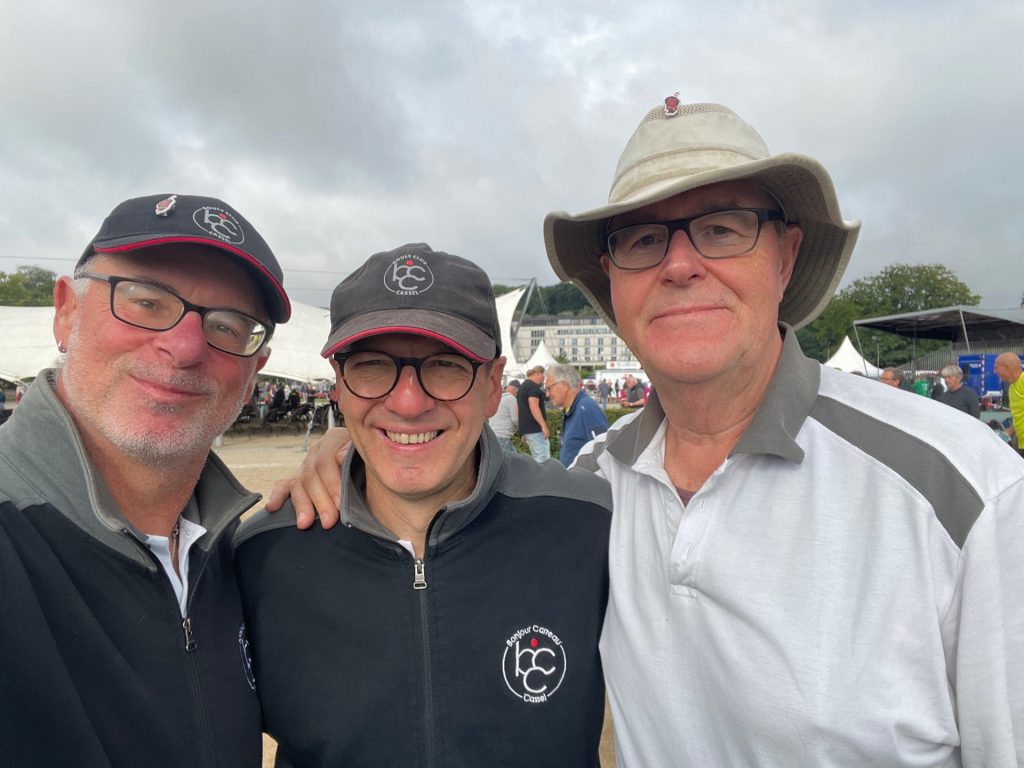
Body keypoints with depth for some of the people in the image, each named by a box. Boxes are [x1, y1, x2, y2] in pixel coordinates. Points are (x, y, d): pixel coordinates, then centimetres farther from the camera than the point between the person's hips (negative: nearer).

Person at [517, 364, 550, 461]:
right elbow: (534, 407, -20)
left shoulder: (522, 386, 21)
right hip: (535, 428, -10)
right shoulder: (533, 386, -9)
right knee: (543, 459, -13)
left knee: (536, 459, 13)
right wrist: (544, 426, -23)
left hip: (526, 428, 10)